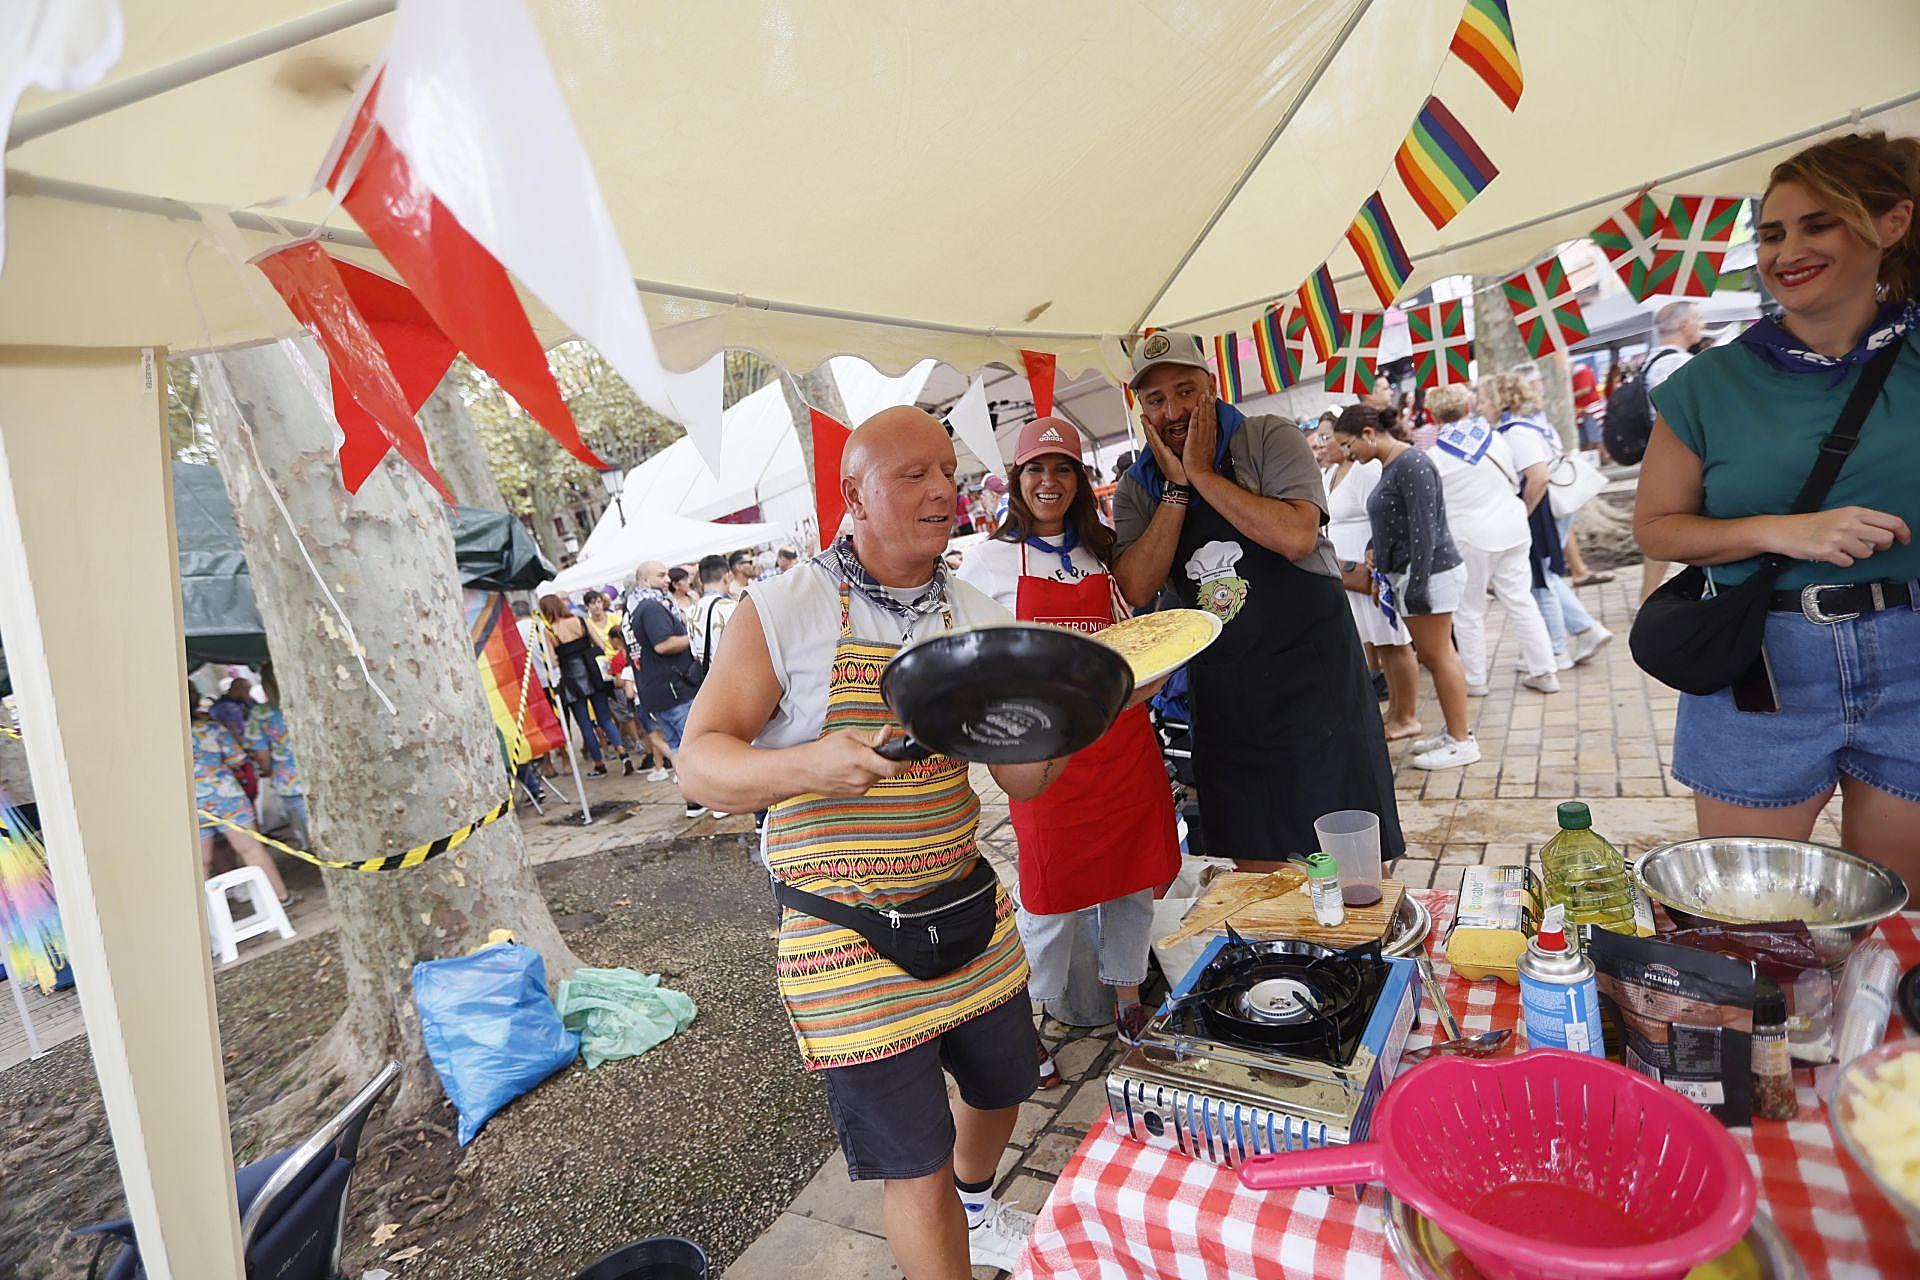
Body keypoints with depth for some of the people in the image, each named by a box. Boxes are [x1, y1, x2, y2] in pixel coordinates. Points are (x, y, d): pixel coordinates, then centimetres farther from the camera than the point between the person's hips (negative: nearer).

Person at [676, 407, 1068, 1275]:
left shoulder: (977, 617, 1)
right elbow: (699, 763, -15)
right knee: (917, 1166, 4)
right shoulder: (780, 611, -13)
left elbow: (1022, 781, 3)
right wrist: (805, 766, -34)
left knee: (1001, 1084, 27)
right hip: (850, 935, -6)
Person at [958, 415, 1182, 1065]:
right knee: (1053, 894, 3)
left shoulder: (1104, 550, 12)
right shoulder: (991, 559, 0)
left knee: (1134, 875, 13)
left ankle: (1128, 1000, 34)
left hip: (1123, 737, 5)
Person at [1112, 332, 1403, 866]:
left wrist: (1202, 474, -15)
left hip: (1312, 670, -3)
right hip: (1221, 696, 3)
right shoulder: (1136, 490, 5)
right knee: (1256, 871, 12)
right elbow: (1136, 590, -9)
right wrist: (1177, 487, -11)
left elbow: (1296, 537, -22)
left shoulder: (1270, 438, -4)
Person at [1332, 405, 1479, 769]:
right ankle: (1457, 730, 25)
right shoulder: (1390, 465, 13)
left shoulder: (1411, 464, -17)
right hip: (1409, 574, 10)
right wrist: (1378, 549, 8)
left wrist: (1416, 585, -23)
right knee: (1432, 655, 15)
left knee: (1437, 656, -2)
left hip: (1430, 572, -10)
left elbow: (1424, 528, -22)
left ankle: (1461, 742, 8)